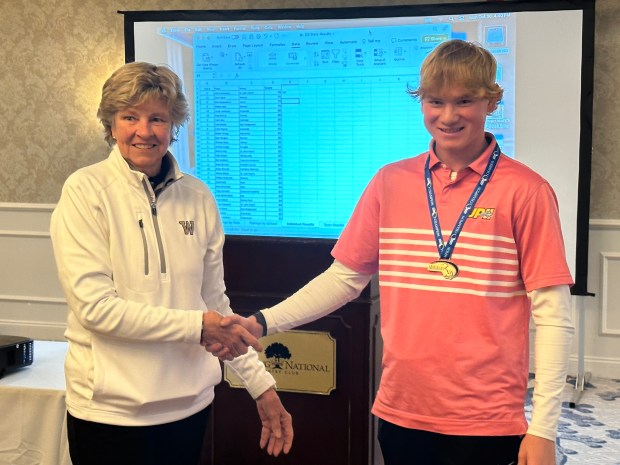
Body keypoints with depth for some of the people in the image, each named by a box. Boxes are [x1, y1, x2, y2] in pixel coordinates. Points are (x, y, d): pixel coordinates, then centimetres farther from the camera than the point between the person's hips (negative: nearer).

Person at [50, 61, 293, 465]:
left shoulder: (198, 197, 1)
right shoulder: (86, 190, -9)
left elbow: (216, 303, 8)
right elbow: (95, 306, -15)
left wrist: (261, 383, 6)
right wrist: (196, 325, -16)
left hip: (190, 403, 4)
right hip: (111, 408, -3)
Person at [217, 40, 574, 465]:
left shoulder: (525, 191, -7)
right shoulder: (391, 183, 4)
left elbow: (553, 316, -8)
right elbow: (344, 279, 7)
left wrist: (543, 428, -11)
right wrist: (261, 323, -5)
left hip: (486, 421, -3)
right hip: (400, 412, 3)